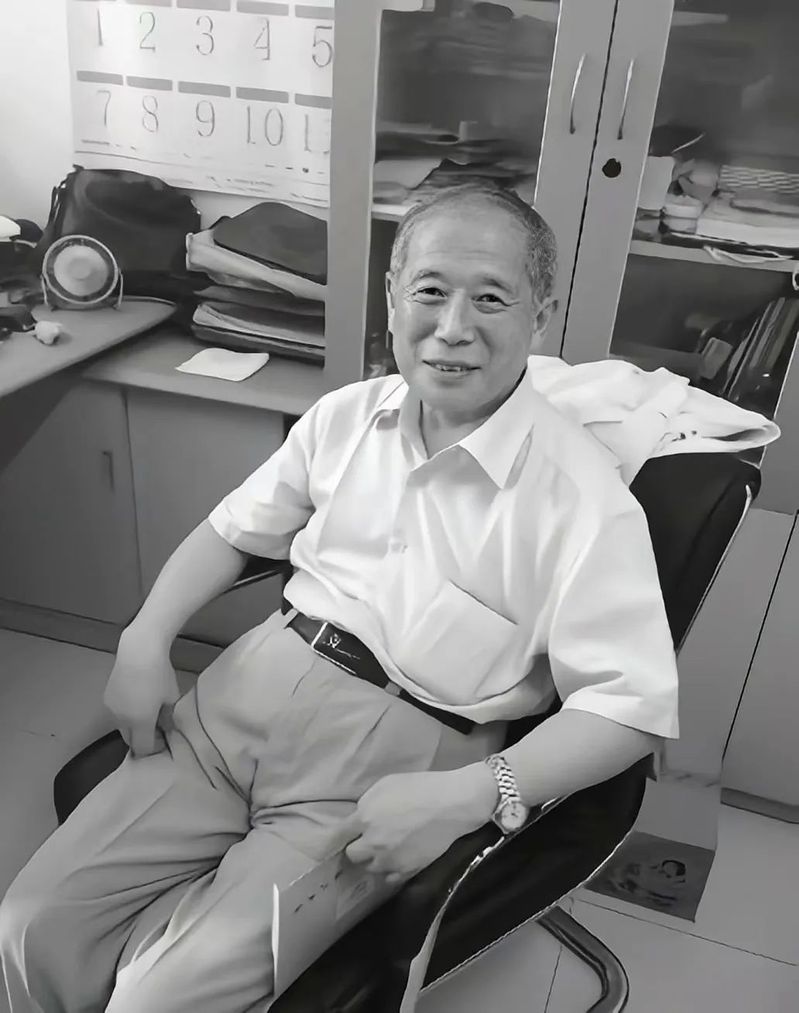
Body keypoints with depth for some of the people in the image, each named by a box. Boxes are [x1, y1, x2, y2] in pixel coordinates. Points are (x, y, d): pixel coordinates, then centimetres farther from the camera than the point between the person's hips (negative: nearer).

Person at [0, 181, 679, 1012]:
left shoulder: (579, 493, -12)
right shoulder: (346, 416, 5)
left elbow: (631, 705, -13)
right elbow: (233, 529, 16)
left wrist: (468, 795, -25)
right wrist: (146, 639, 1)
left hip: (396, 757, -4)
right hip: (248, 687, 5)